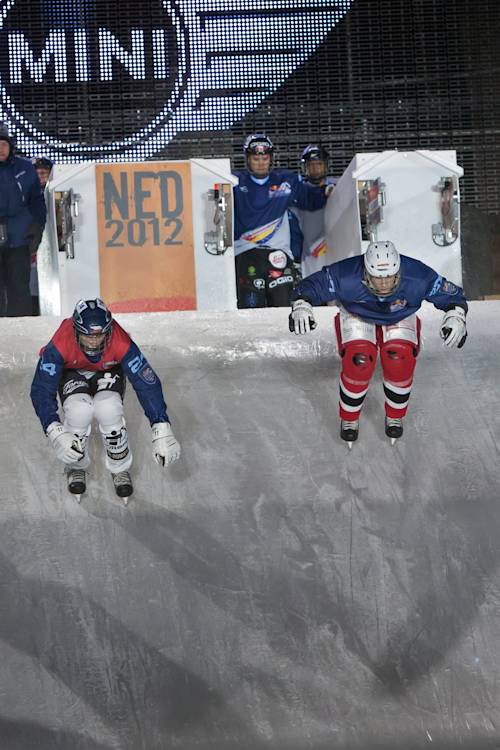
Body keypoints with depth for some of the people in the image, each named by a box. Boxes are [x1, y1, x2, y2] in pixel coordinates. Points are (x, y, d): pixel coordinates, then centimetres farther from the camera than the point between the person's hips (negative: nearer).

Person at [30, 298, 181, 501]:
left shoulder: (122, 344, -36)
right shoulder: (59, 345, -38)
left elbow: (147, 383, -33)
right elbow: (41, 389, -34)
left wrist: (162, 431, -39)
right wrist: (55, 433, -46)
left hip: (108, 372, 0)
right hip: (72, 373, 0)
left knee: (108, 409, -32)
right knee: (79, 410, -32)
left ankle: (120, 468, -3)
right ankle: (76, 466, 0)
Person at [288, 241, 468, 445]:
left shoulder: (417, 278, -36)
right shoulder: (345, 277, -38)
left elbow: (452, 295, -21)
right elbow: (310, 286, -26)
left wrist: (456, 317, -40)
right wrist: (301, 306, -46)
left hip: (400, 317, 1)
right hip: (357, 315, -1)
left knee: (400, 362, -24)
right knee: (358, 362, -25)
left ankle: (395, 417, 6)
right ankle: (349, 418, 3)